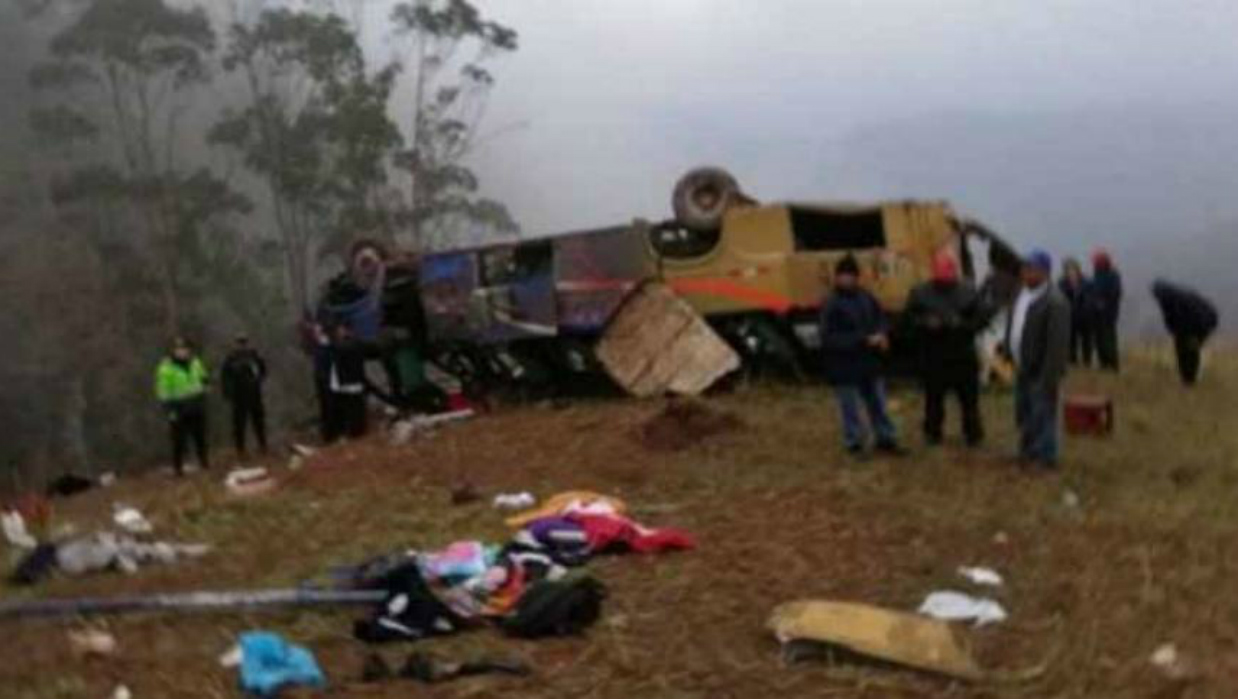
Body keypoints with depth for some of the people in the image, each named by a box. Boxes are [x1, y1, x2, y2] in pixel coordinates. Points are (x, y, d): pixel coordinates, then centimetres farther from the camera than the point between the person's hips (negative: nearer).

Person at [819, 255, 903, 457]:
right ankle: (855, 444, 21)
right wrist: (864, 340, -21)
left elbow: (880, 318, 16)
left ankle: (885, 439, 32)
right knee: (850, 408, 6)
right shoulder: (831, 305, -17)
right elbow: (828, 339, -21)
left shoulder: (866, 298, 1)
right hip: (844, 367, -6)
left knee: (878, 403, 17)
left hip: (868, 363, 6)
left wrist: (881, 335, -8)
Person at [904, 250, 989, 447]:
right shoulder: (920, 293, 0)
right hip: (933, 358, 0)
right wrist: (926, 323, -18)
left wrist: (962, 324, -18)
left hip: (963, 357, 0)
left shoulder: (967, 292, 0)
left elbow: (981, 318, -1)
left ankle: (973, 434, 18)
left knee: (969, 399, 6)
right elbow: (909, 318, 0)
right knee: (933, 398, 8)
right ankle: (933, 433, 22)